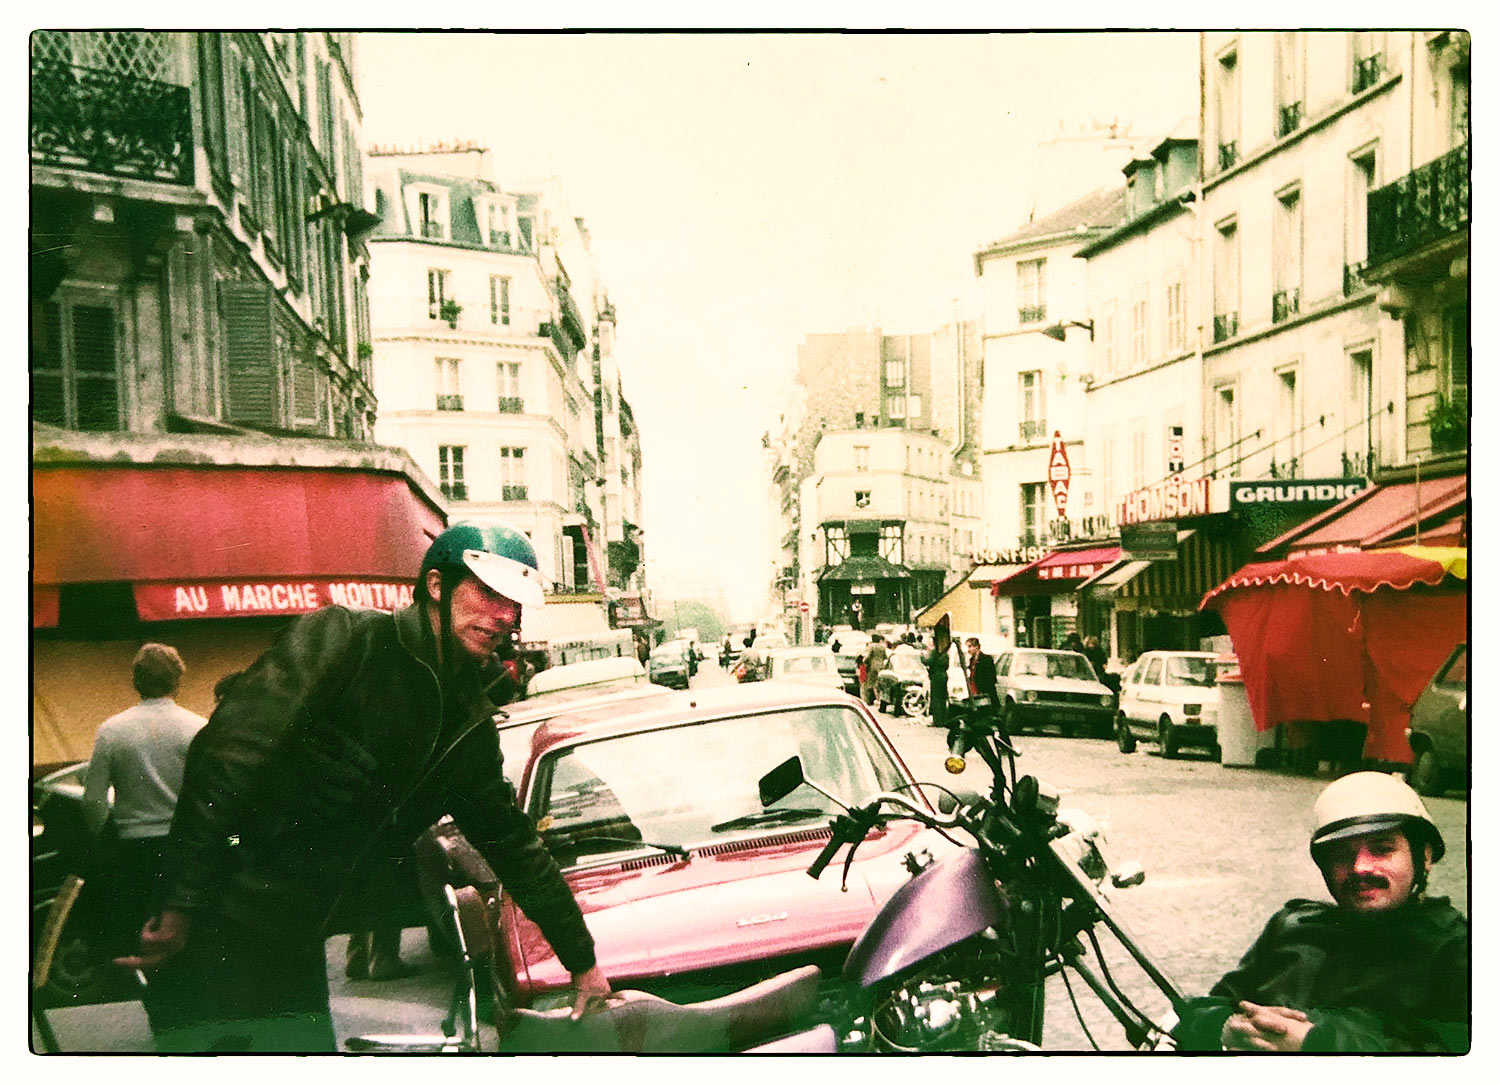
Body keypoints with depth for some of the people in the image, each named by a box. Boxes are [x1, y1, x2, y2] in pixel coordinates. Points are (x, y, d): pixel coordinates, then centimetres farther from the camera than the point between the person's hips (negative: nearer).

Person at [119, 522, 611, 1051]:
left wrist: (582, 960, 23)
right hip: (212, 938, -7)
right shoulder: (340, 640, -12)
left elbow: (517, 848, 20)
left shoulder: (471, 729, 11)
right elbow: (224, 755, -20)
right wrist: (179, 906, -25)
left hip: (293, 949, 8)